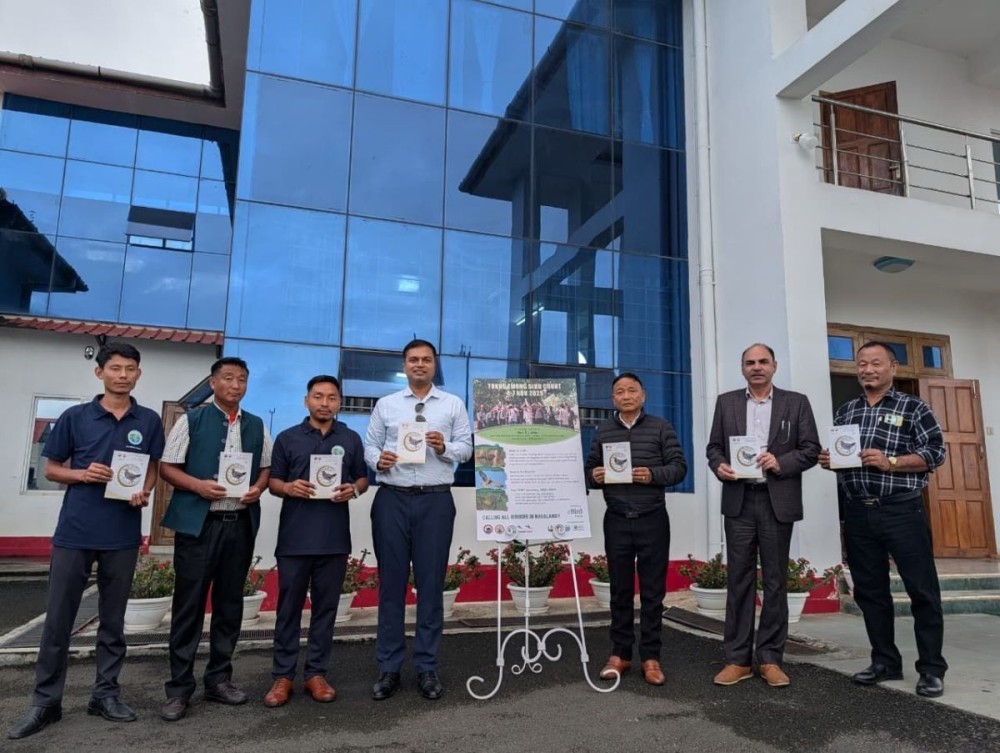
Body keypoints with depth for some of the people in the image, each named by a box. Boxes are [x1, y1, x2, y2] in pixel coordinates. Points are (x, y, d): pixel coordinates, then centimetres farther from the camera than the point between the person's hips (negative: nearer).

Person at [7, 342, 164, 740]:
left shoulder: (149, 421, 4)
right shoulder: (75, 417, 1)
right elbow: (51, 469, 7)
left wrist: (144, 491, -9)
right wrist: (82, 474, -13)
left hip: (122, 534, 1)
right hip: (74, 531, -1)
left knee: (113, 620, 10)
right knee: (58, 618, 5)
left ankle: (106, 693, 23)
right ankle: (45, 701, 18)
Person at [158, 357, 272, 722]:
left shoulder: (257, 426, 11)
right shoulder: (190, 420, 1)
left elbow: (266, 468, 15)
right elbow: (168, 468, -1)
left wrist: (258, 489, -6)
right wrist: (199, 485, -17)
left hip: (241, 523, 4)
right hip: (197, 522, -3)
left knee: (230, 604, 10)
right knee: (189, 604, 1)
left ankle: (219, 679, 23)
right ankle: (179, 687, 13)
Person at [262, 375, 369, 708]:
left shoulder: (351, 439, 8)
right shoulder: (287, 438, 5)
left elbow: (362, 479, 13)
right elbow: (272, 482, 7)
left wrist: (354, 490, -10)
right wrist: (288, 487, -15)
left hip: (335, 538, 1)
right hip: (294, 538, -1)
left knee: (326, 608, 8)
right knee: (289, 608, 6)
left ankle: (316, 673, 20)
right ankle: (283, 675, 17)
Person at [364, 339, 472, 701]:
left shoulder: (453, 404, 9)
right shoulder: (386, 404, 11)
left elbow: (466, 447, 4)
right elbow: (369, 445, 8)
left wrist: (444, 447, -15)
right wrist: (378, 459, -13)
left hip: (435, 500, 0)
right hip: (392, 499, 1)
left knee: (431, 583, 4)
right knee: (391, 582, 5)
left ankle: (427, 668, 16)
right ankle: (388, 668, 15)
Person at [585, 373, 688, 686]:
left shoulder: (661, 428, 3)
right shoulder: (602, 431, 10)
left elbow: (679, 466, -2)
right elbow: (590, 468, 11)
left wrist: (652, 475, -19)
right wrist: (595, 476, -12)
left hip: (652, 519, -2)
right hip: (616, 520, 2)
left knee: (652, 590, 4)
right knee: (620, 589, 9)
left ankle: (650, 656, 14)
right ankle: (620, 653, 19)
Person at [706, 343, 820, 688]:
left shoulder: (796, 402, 6)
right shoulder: (726, 402, 11)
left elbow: (811, 449, 2)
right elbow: (714, 446, 10)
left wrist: (781, 462, -15)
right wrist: (720, 466, -11)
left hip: (778, 501, -1)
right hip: (739, 500, 1)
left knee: (776, 580, 5)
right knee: (739, 579, 4)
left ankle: (770, 658, 15)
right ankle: (737, 659, 10)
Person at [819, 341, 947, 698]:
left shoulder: (913, 407, 1)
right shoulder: (845, 411, 15)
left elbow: (935, 453, -5)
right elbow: (836, 454, 20)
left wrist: (889, 462, -17)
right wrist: (827, 460, -2)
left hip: (902, 511, -4)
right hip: (858, 513, 5)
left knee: (922, 589, 1)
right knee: (869, 590, 10)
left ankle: (931, 669, 13)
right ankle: (885, 662, 22)